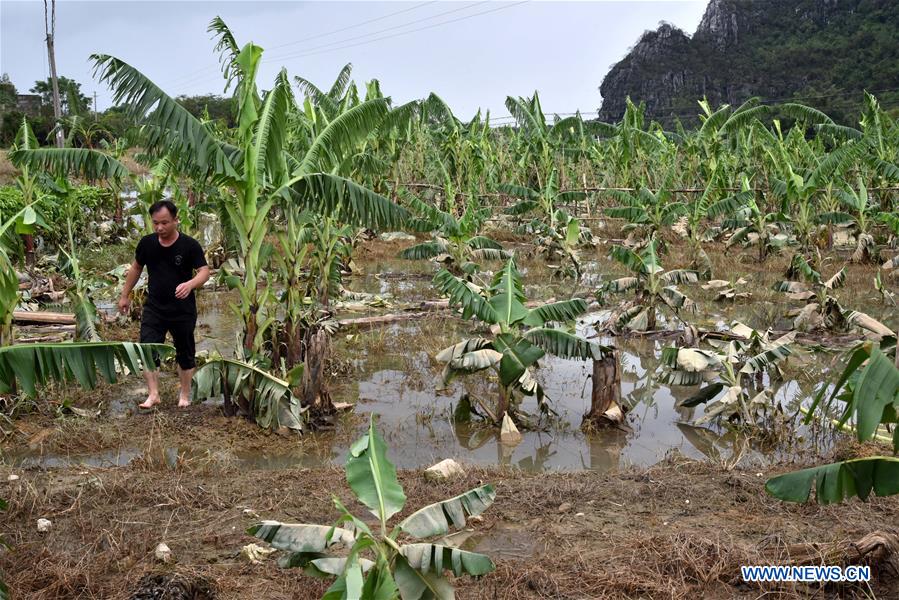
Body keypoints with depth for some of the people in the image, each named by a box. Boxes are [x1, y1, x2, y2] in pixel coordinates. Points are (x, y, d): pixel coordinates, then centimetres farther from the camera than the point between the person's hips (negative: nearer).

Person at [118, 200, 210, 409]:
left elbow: (204, 271, -14)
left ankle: (185, 395, 25)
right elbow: (136, 268, 13)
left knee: (185, 354, 9)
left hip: (183, 310, -2)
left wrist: (190, 284, -35)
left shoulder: (189, 245, -12)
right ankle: (153, 394, -4)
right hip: (153, 308, 3)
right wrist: (125, 295, 15)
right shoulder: (147, 243, -1)